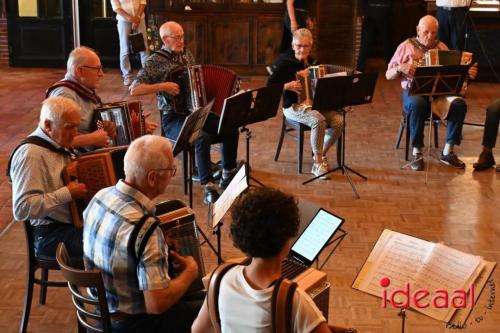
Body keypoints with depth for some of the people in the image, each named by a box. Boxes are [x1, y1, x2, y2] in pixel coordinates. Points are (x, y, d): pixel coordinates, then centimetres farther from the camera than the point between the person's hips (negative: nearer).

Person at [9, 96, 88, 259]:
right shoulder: (30, 154, -19)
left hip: (75, 223, 10)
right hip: (50, 235, -10)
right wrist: (67, 194, -25)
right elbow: (22, 208, -28)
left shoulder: (57, 145, 10)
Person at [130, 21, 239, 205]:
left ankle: (228, 176, 5)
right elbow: (134, 89, -15)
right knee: (202, 138, -33)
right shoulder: (155, 61, -8)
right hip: (173, 119, -6)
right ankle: (209, 188, -27)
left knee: (231, 129, -13)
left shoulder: (187, 54, 12)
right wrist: (162, 87, -23)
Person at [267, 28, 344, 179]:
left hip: (317, 104, 6)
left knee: (338, 121, -21)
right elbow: (269, 86, -6)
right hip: (294, 106, -6)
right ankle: (318, 163, -20)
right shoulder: (285, 64, -4)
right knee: (318, 120, -35)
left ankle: (321, 153, 2)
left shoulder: (313, 63, 14)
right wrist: (287, 86, -20)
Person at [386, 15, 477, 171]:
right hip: (414, 91, -3)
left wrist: (468, 74, -9)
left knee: (459, 104, -27)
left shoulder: (442, 47, 15)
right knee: (418, 104, -39)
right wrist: (400, 68, -17)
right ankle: (417, 153, -26)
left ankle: (448, 152, -16)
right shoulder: (406, 46, 5)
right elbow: (388, 75, 4)